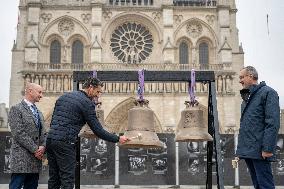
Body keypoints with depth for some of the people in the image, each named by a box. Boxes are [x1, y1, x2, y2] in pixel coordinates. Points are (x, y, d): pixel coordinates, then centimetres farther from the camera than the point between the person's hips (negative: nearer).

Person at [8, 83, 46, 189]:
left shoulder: (38, 112, 21)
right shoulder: (16, 109, -4)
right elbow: (18, 133, -13)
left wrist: (43, 146, -4)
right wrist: (35, 149, -13)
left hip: (36, 158, 7)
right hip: (21, 159, -7)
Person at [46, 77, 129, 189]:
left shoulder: (63, 97, 18)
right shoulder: (87, 103, -5)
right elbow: (98, 130, -6)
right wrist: (117, 139, 3)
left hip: (50, 139, 8)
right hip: (65, 143, -8)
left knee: (54, 179, 13)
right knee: (67, 180, -2)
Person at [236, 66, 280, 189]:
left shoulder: (267, 93, -6)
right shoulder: (247, 97, 20)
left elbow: (273, 123, -15)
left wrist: (267, 148, -20)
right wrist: (240, 149, 17)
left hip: (259, 151, -8)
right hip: (247, 151, 8)